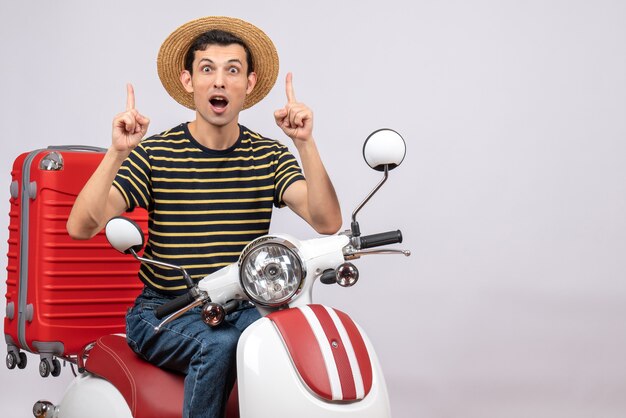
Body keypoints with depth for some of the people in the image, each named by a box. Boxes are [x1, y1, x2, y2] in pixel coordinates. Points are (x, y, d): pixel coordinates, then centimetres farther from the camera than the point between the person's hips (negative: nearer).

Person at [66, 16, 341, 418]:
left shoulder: (270, 156, 4)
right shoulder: (154, 154, -4)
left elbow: (327, 222, -11)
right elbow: (81, 227, -14)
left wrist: (306, 144, -22)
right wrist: (118, 152, -26)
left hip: (243, 309, 2)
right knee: (217, 345, -32)